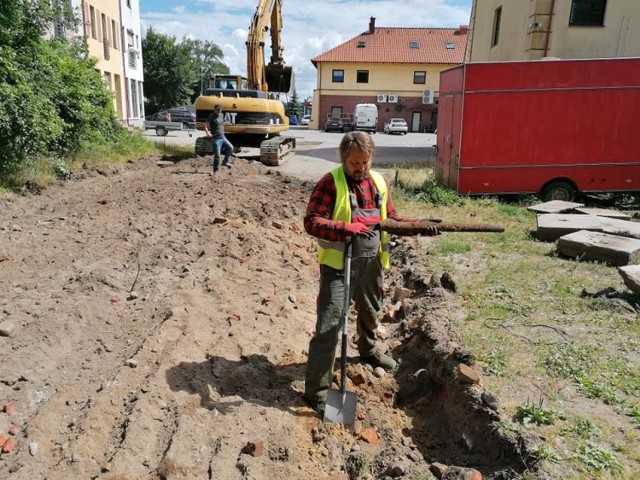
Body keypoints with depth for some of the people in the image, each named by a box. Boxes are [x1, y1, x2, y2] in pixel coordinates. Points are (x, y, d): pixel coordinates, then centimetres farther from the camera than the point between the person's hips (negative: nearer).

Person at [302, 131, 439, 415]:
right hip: (338, 265, -6)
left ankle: (368, 350, 58)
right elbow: (311, 222, -20)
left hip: (372, 263, 7)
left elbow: (391, 218, 15)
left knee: (370, 311, 28)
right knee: (329, 325, -6)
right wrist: (346, 228, -34)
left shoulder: (379, 182, 7)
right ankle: (316, 391, 4)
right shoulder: (330, 183, -13)